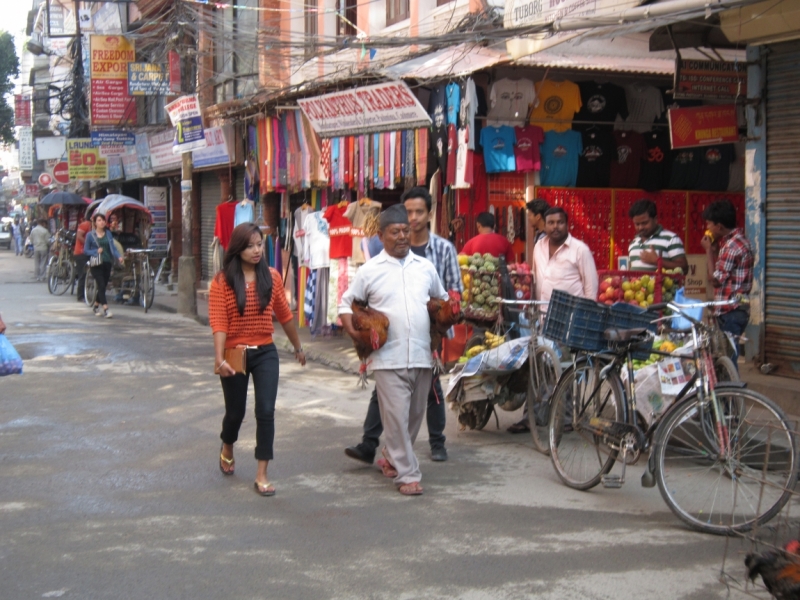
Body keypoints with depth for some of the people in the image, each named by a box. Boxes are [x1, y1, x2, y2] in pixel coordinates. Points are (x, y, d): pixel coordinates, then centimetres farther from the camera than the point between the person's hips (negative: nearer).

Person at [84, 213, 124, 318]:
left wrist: (119, 257, -19)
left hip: (107, 263, 4)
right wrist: (96, 251, -16)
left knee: (103, 286, 11)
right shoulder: (90, 235, 0)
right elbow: (85, 250, 2)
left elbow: (113, 247, -1)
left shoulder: (108, 234, 8)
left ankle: (96, 306, 32)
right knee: (101, 286, -13)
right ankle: (106, 309, -17)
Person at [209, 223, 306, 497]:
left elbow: (284, 315, 11)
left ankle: (262, 475, 2)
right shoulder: (222, 281, -9)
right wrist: (219, 359, -23)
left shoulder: (272, 277, 1)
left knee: (266, 412, -6)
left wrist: (298, 347, 20)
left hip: (265, 353, 2)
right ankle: (227, 449, 48)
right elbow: (218, 322, -14)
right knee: (235, 411, 15)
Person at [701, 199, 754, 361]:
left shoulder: (732, 246, -18)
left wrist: (709, 250, -7)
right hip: (732, 310, 10)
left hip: (731, 311, -10)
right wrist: (715, 250, 8)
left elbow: (715, 279, -15)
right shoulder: (736, 239, 14)